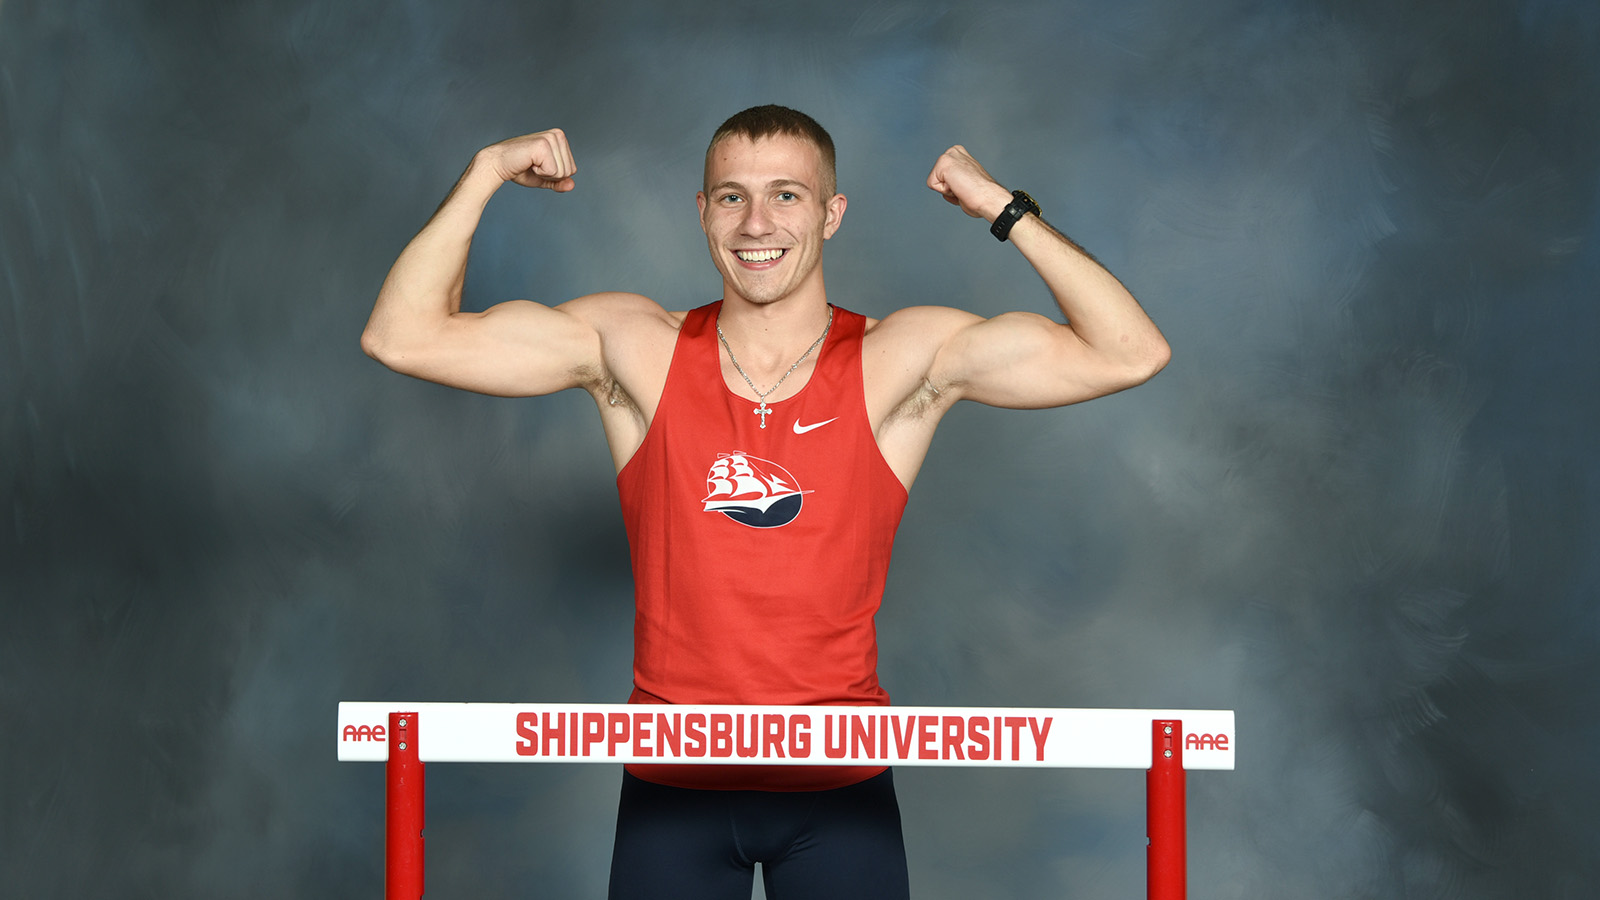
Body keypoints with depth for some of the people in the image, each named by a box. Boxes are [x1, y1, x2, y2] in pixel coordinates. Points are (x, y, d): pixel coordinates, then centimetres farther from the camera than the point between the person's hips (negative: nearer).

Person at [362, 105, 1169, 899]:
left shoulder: (902, 361, 0)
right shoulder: (634, 351, 1)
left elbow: (1128, 355, -5)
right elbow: (401, 337, 0)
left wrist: (1005, 210, -9)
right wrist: (487, 173, -4)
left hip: (840, 784, 0)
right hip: (672, 782, 1)